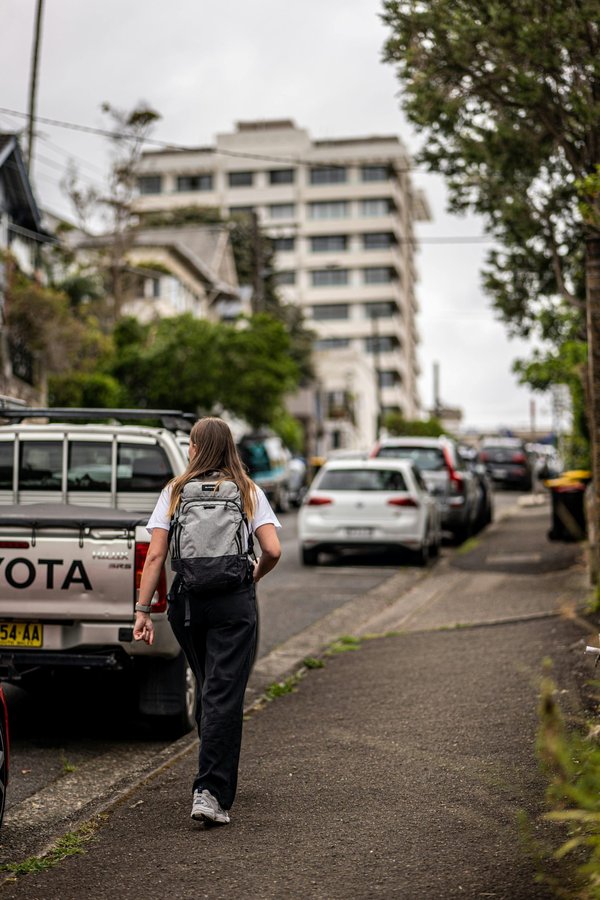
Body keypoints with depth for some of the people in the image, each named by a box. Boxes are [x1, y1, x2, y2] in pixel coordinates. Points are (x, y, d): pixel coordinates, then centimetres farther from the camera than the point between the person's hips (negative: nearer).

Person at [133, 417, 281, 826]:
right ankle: (211, 792, -12)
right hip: (233, 603, -2)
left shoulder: (176, 492, 5)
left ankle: (218, 779, 33)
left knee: (208, 689, 19)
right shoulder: (248, 492, 3)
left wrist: (143, 609, -3)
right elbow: (273, 550, -8)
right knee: (224, 696, -4)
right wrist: (254, 577, 12)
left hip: (186, 601, 2)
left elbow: (155, 556, -3)